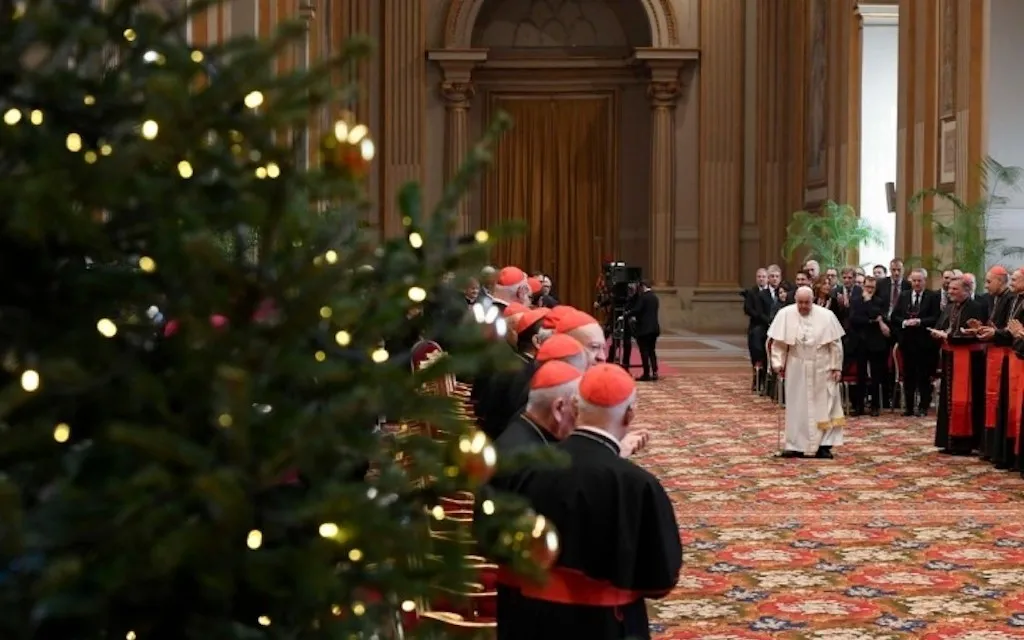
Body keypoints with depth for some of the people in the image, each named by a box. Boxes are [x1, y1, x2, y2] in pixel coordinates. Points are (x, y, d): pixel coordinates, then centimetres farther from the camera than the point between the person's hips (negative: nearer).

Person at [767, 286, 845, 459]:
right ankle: (796, 446, 11)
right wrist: (779, 364, -7)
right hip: (797, 369, 1)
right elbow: (778, 342, -2)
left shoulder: (826, 315, -8)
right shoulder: (785, 314, -7)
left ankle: (823, 445, 9)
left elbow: (835, 343, -3)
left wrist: (836, 367, -4)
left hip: (822, 369, -1)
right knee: (797, 408, 5)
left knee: (823, 406, 2)